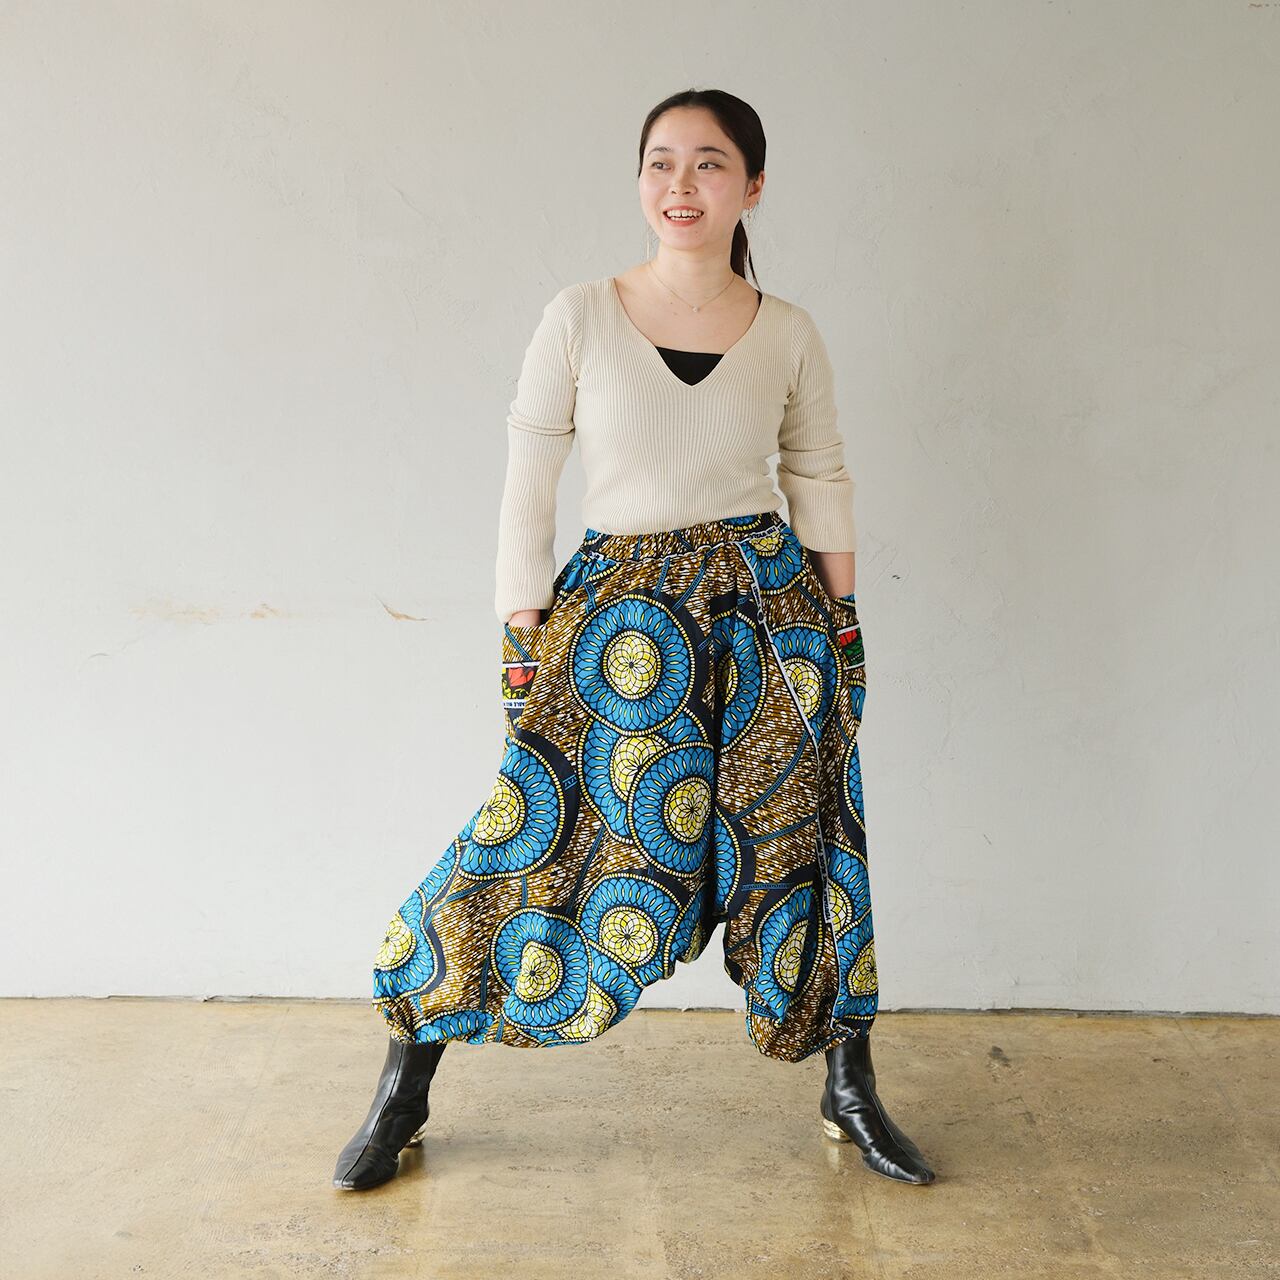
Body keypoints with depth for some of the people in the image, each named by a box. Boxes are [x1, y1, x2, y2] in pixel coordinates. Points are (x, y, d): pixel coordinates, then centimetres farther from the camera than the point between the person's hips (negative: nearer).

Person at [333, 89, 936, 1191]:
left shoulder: (789, 335, 2)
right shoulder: (580, 318, -4)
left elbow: (822, 483, 12)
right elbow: (527, 492, -2)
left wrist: (843, 634, 9)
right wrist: (524, 648, -5)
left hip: (766, 604, 2)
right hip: (614, 607, -1)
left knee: (801, 841, 6)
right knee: (534, 839, -4)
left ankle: (852, 1093, 25)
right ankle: (403, 1090, 12)